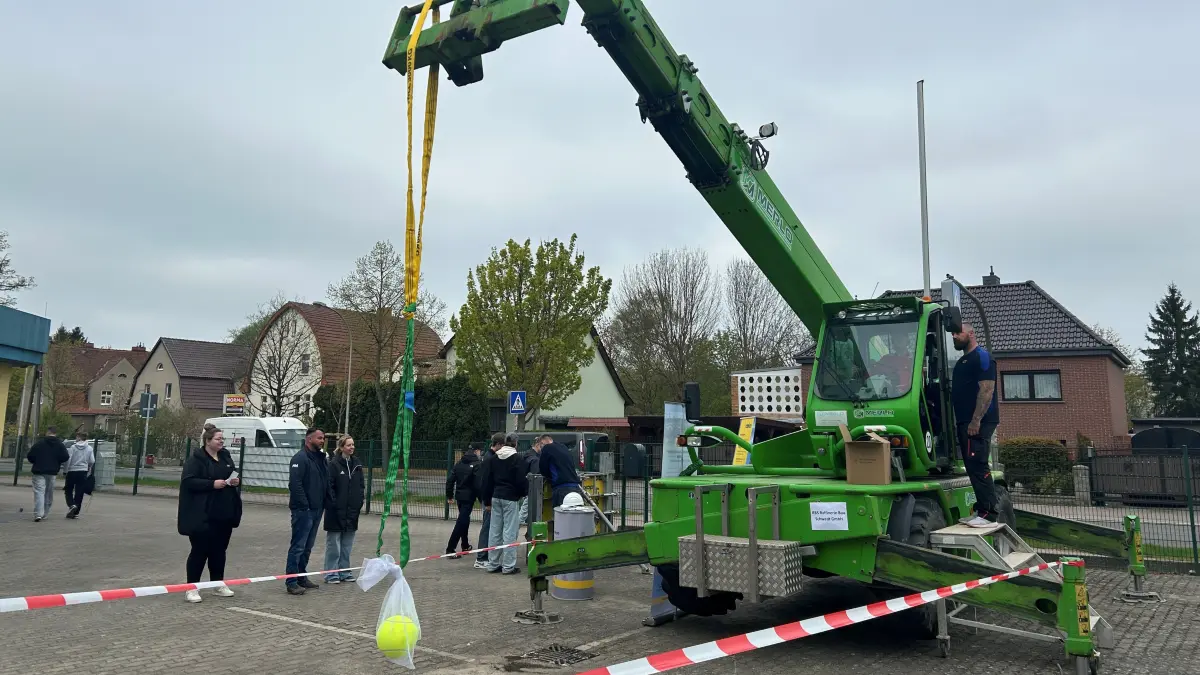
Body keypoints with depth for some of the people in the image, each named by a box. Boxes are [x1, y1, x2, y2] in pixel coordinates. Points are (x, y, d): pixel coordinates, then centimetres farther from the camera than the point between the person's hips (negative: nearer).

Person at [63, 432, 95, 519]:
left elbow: (68, 459, -9)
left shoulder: (73, 447, -5)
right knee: (79, 492, 5)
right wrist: (89, 469, 21)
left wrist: (66, 470, 3)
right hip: (83, 472, 2)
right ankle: (75, 512, 6)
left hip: (72, 471, -2)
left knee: (69, 491, 12)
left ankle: (72, 505, -12)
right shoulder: (89, 448, 1)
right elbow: (92, 461, 1)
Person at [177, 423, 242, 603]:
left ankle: (218, 584, 24)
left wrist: (236, 481, 2)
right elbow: (188, 481, -18)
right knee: (200, 550, -2)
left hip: (224, 513, 7)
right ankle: (192, 588, 8)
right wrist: (212, 484, -25)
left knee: (219, 550, 14)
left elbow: (232, 476, 24)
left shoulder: (225, 456, 13)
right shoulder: (196, 458, -9)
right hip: (202, 515, -7)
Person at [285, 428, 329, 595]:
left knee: (307, 547, 15)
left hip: (316, 510, 9)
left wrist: (326, 502, 10)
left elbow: (326, 483, 21)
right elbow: (295, 483, -20)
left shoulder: (320, 458, 15)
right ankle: (292, 582, -2)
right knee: (298, 546, -6)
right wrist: (304, 505, -20)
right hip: (303, 510, -9)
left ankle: (301, 577, 25)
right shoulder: (300, 458, -12)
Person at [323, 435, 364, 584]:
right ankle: (331, 574, 11)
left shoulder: (357, 464, 10)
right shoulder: (333, 464, -9)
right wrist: (333, 504, -15)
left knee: (347, 544, 12)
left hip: (352, 510, 6)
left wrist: (359, 502, 7)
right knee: (333, 544, 3)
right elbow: (329, 486, -11)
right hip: (336, 511, -6)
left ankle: (344, 572, 21)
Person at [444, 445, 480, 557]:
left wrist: (449, 496, 11)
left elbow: (450, 480, 5)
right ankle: (450, 548, -9)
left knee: (464, 520, 20)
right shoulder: (476, 465, -11)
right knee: (461, 522, -5)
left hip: (459, 496, 6)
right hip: (469, 497, -6)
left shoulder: (458, 464, 7)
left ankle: (465, 546, 29)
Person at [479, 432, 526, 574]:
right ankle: (508, 566, 0)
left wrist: (487, 502, 14)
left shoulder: (493, 459, 8)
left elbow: (487, 481, 9)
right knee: (510, 531, -2)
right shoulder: (518, 459, -9)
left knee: (495, 531, 11)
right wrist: (524, 492, 9)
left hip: (495, 497, 6)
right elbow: (521, 481, -12)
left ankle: (493, 564, 17)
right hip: (511, 498, -6)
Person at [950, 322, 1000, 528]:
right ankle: (981, 510, 14)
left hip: (978, 423, -10)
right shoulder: (962, 361, 22)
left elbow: (987, 390, -16)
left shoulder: (982, 357, -7)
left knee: (978, 466, -13)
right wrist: (958, 421, 19)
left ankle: (988, 513, -12)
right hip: (964, 423, 10)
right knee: (973, 467, 10)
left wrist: (976, 420, -22)